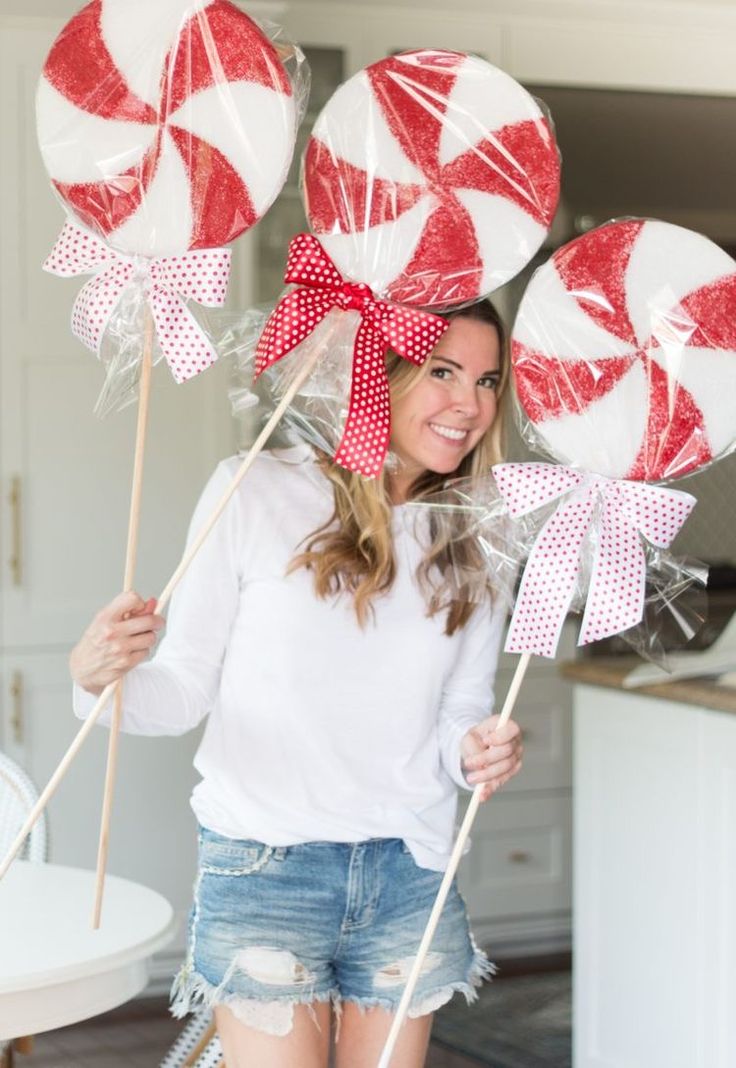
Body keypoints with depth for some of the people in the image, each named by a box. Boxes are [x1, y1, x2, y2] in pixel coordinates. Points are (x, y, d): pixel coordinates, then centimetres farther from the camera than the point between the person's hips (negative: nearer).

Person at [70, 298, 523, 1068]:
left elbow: (460, 714, 10)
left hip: (410, 879, 4)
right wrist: (102, 679, -24)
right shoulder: (256, 492, -7)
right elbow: (187, 687, -4)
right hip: (264, 868, -4)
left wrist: (476, 750, -12)